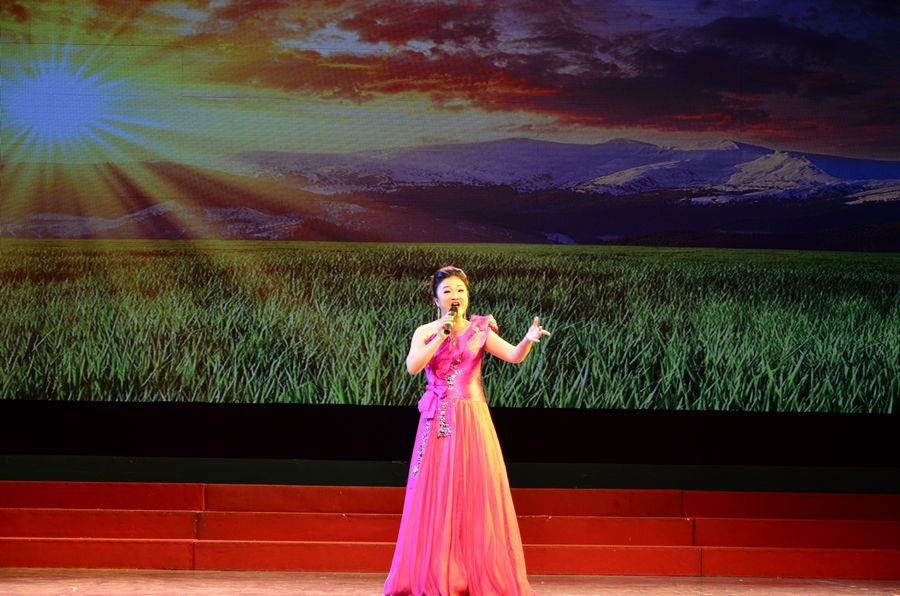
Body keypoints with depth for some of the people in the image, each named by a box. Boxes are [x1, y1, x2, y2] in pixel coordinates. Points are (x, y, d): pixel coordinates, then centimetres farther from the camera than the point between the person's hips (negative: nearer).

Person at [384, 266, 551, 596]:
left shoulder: (479, 330, 4)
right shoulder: (425, 333, 5)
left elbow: (514, 356, -10)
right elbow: (412, 367, -12)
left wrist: (528, 339, -30)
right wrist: (442, 334, -14)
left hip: (472, 420, 0)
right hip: (437, 421, 0)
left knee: (476, 496, -1)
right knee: (435, 497, 0)